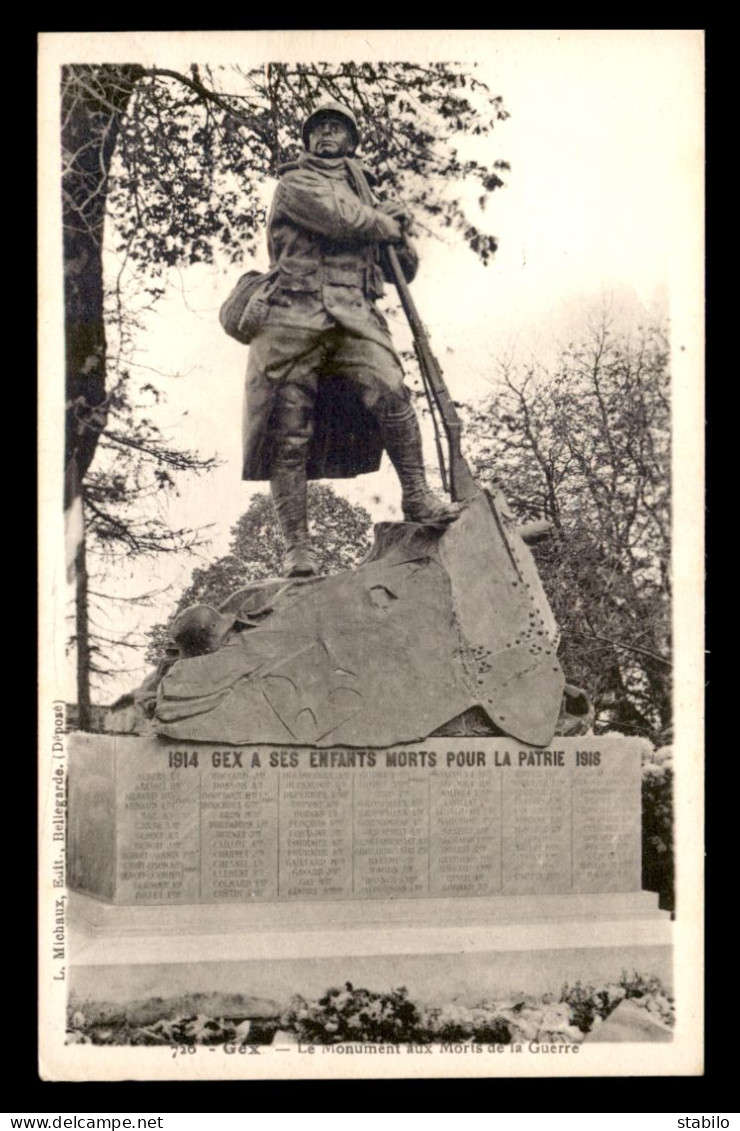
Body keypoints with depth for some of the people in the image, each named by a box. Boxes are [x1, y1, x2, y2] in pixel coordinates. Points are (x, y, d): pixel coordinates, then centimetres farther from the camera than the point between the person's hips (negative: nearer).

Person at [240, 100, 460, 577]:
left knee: (391, 395, -24)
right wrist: (385, 223, 11)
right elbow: (339, 218, -7)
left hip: (354, 318, 4)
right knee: (289, 432, -7)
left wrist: (396, 232, 13)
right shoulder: (295, 183, 13)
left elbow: (403, 268, 33)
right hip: (293, 316, -3)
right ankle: (298, 545, -3)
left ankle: (418, 497, -15)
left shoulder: (365, 196, 31)